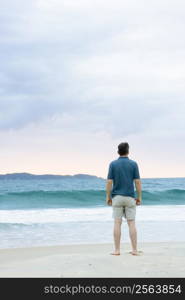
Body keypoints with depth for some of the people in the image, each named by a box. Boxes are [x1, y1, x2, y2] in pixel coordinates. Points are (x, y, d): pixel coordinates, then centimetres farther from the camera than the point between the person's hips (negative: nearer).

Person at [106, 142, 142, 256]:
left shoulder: (113, 164, -1)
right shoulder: (133, 164, -1)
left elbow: (109, 182, -5)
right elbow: (138, 182, -4)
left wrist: (108, 197, 3)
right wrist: (139, 197, 3)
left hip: (117, 197, 0)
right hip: (130, 197, 0)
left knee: (117, 223, 1)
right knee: (131, 223, 3)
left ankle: (117, 250, 1)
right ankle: (135, 250, 1)